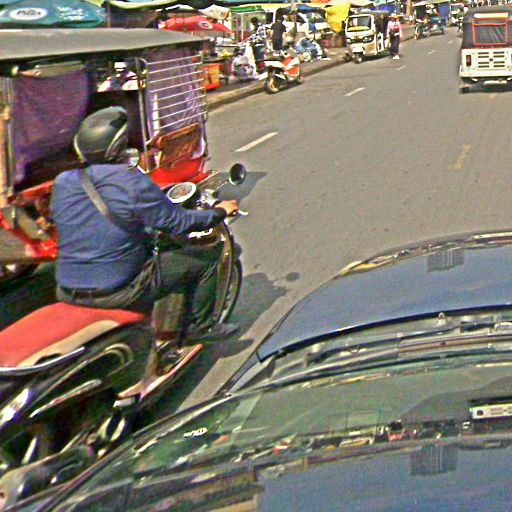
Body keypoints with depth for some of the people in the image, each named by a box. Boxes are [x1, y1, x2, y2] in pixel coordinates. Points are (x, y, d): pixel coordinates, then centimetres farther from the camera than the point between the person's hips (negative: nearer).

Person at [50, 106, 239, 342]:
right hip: (119, 292, -7)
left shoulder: (61, 183, 0)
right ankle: (197, 326, 24)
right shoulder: (134, 184, -17)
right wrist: (220, 211, 9)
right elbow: (178, 222, -10)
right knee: (206, 259, 7)